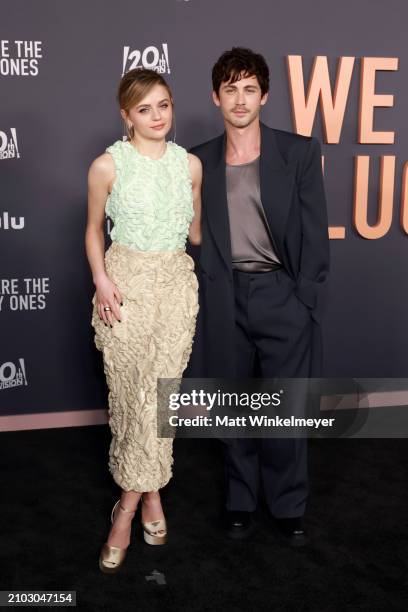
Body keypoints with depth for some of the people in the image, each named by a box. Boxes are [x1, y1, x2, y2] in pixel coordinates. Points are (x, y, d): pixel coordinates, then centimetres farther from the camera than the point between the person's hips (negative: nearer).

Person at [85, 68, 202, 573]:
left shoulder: (190, 164, 5)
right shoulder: (107, 165, -4)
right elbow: (94, 229, 5)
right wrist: (100, 279, -8)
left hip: (176, 282, 2)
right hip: (126, 282, -2)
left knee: (157, 392, -2)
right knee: (132, 391, 0)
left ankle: (128, 506, 11)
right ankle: (150, 493, 19)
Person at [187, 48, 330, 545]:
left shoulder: (300, 152, -1)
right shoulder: (199, 162, 6)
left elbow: (315, 235, -2)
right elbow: (194, 235, 8)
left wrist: (306, 302, -6)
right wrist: (198, 297, 2)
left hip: (282, 294, -2)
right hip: (224, 298, 2)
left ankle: (289, 506, 22)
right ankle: (240, 500, 29)